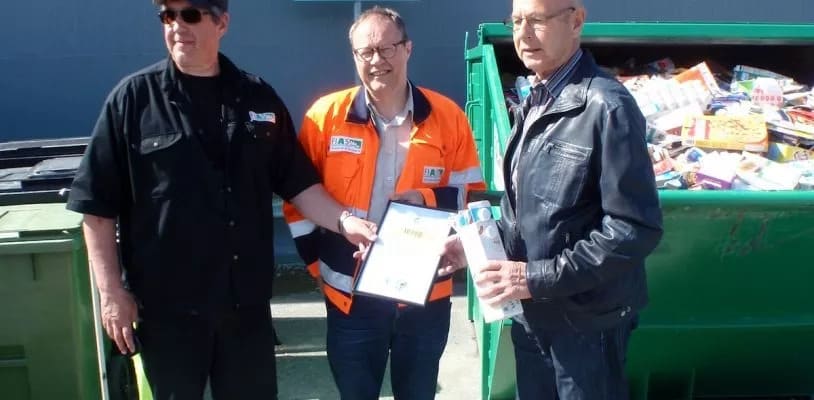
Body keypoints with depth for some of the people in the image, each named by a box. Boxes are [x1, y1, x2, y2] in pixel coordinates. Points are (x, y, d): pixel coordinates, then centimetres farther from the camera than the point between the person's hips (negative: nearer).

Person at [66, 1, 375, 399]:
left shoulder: (258, 97, 3)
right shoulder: (134, 97, -6)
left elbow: (297, 182, 5)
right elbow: (98, 205, -5)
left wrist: (343, 221, -11)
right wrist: (111, 291, -8)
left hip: (247, 299, 3)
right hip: (166, 303, -2)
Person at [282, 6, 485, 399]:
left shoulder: (448, 116, -3)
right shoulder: (326, 115, -5)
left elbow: (471, 193, 2)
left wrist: (429, 199, -17)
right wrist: (317, 261, -1)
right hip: (351, 295, 0)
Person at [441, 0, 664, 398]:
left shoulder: (607, 107, -18)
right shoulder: (534, 104, 8)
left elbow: (636, 228, -22)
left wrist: (538, 278, -21)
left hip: (584, 319, -7)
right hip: (532, 313, 7)